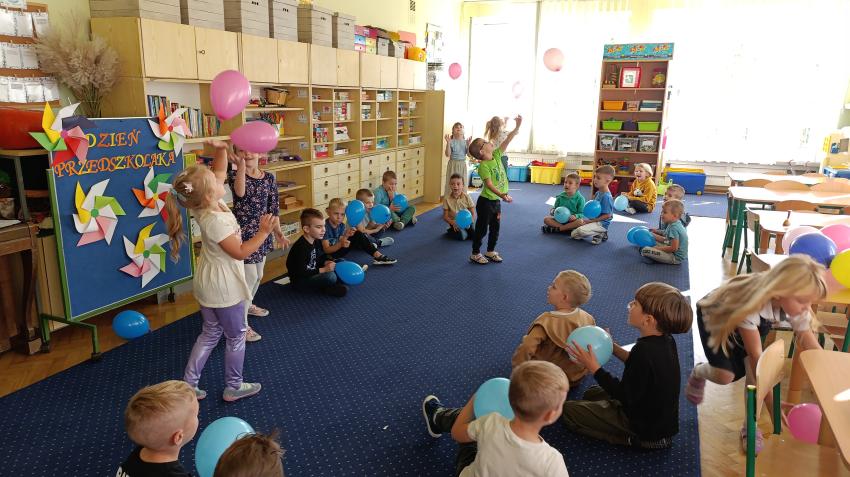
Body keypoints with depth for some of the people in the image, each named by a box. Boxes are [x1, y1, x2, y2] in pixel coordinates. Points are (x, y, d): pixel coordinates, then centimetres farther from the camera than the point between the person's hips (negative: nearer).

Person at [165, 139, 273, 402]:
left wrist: (221, 149, -6)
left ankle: (189, 384, 26)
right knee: (237, 336, 10)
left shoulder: (204, 205, -4)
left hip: (208, 283, 9)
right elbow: (240, 252, -23)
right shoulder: (215, 220, -28)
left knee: (210, 333, 21)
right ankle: (234, 387, 25)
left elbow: (221, 171, 8)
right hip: (224, 286, -9)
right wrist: (263, 232, -21)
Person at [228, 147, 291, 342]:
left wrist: (278, 232, 10)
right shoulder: (234, 174, -11)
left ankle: (247, 305, 45)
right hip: (243, 232, -6)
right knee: (250, 276, -9)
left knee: (258, 275, 20)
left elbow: (273, 207, 9)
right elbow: (240, 192, -34)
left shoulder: (269, 177, 3)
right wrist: (241, 167, -42)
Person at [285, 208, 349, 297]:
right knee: (330, 276, -32)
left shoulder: (316, 240, 3)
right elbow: (301, 272, -29)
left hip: (313, 273, 10)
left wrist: (327, 262, -7)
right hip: (300, 281, -10)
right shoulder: (301, 247, -25)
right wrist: (323, 270, -27)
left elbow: (321, 256, 16)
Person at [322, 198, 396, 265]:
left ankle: (377, 256, -14)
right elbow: (326, 250, -24)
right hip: (329, 255, -6)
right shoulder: (325, 227, -20)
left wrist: (346, 236, -27)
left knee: (358, 234, -7)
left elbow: (340, 241, -7)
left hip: (338, 250, 7)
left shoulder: (341, 226, 1)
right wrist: (340, 244, -40)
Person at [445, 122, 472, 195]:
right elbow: (447, 154, -14)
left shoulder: (465, 142, 2)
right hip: (453, 164, -2)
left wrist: (468, 144, -16)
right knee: (451, 183, 0)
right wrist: (448, 143, -21)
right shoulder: (451, 142, -5)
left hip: (462, 165, 2)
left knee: (463, 183, 6)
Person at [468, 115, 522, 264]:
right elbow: (489, 184, -28)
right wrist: (502, 194, -38)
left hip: (497, 201, 8)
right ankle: (475, 254, 16)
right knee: (482, 228, 3)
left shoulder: (496, 155, 2)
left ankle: (490, 251, 32)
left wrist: (517, 127, -3)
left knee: (495, 228, 17)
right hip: (486, 201, -7)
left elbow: (507, 140, 2)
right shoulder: (483, 166, -20)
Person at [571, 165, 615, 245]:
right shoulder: (598, 193, 6)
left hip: (601, 223, -9)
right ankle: (599, 233, 9)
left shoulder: (606, 196, -21)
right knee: (574, 234, 4)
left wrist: (589, 221, -19)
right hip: (593, 220, 9)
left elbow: (607, 215, -21)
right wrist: (586, 220, 2)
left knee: (581, 230, -31)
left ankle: (601, 234, -6)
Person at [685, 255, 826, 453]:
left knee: (752, 369, -14)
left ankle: (750, 426, 5)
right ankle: (698, 373, 18)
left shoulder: (795, 307, -24)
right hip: (713, 315, -5)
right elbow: (756, 355, -37)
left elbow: (811, 348, -14)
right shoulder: (750, 302, -43)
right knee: (724, 375, -17)